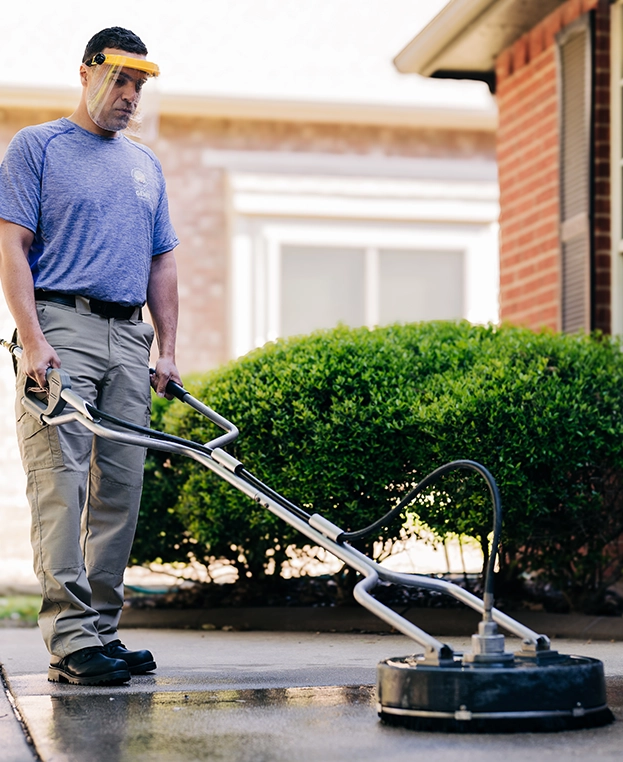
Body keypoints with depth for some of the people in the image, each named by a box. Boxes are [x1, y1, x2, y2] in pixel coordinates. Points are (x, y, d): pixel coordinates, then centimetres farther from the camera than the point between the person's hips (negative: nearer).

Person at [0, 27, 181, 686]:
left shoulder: (146, 165, 22)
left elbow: (161, 263, 22)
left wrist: (167, 351, 11)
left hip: (129, 339, 6)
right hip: (61, 327, -6)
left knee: (121, 488, 3)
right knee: (61, 483, -12)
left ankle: (102, 628, 9)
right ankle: (70, 638, -14)